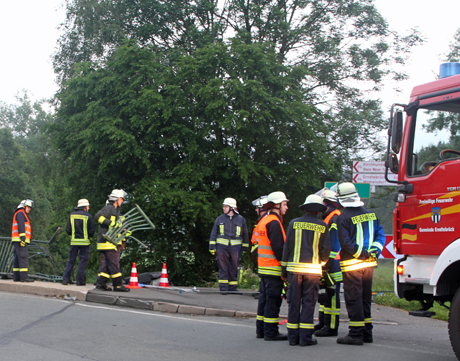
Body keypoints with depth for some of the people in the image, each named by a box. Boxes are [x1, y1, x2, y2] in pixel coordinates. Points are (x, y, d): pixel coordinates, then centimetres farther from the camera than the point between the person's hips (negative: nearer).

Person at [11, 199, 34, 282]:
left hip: (17, 241, 11)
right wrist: (22, 237, -23)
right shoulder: (20, 213, -4)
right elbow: (21, 225, -16)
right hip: (20, 240, -11)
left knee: (17, 258, 7)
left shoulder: (22, 214, 27)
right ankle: (24, 277, -19)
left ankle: (16, 277, 7)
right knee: (23, 257, -14)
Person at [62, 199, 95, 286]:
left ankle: (65, 279, 3)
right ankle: (80, 280, 0)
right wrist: (89, 236, 14)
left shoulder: (72, 215, 5)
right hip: (84, 242, -3)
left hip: (74, 241, 3)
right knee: (83, 260, 3)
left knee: (71, 260, 9)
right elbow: (92, 230, -5)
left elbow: (67, 229, 4)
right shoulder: (88, 216, -5)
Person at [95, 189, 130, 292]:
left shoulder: (115, 210, 25)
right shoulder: (109, 208, -7)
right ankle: (118, 285, -6)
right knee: (114, 263, -8)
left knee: (105, 263, 9)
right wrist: (110, 222, -29)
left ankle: (100, 283, 9)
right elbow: (98, 216, -24)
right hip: (108, 242, -10)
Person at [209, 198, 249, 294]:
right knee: (223, 268, -2)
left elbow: (245, 235, 16)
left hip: (235, 247, 0)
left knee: (234, 268, 2)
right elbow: (213, 234, 11)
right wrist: (212, 247, 5)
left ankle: (233, 288, 10)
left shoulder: (241, 219, 8)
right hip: (222, 247, 0)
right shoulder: (220, 219, 9)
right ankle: (223, 288, 3)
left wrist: (245, 248, 14)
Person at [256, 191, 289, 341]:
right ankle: (270, 332, -2)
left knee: (264, 298, 14)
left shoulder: (263, 220, 16)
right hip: (274, 267, -10)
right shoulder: (274, 222, -15)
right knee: (273, 299, -5)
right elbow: (278, 247, -20)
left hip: (263, 267, 10)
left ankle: (261, 329, 20)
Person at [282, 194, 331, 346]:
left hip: (294, 267, 1)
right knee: (308, 302, 3)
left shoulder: (294, 223, 4)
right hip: (313, 269, -1)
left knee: (294, 302, 6)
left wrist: (284, 269, 8)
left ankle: (293, 336, 8)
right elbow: (326, 249, -1)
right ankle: (305, 336, 2)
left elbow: (287, 247, 3)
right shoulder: (322, 226, 1)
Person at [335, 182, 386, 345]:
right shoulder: (370, 214, 7)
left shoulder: (343, 217, -13)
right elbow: (380, 234, 7)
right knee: (365, 297, 15)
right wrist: (374, 251, -1)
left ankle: (356, 333, -2)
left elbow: (345, 242, -18)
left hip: (352, 264, -7)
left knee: (353, 298, -2)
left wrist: (360, 253, -12)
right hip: (369, 264, 7)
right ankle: (367, 331, 20)